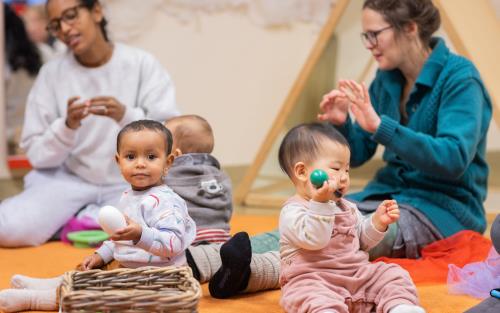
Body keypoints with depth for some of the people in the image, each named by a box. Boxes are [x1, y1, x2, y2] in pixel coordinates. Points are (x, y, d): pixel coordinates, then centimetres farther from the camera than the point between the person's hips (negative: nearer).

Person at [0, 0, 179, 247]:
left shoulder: (142, 64, -5)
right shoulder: (51, 73, -2)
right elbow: (36, 153, -3)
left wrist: (126, 116, -28)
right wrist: (67, 127, -22)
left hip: (131, 183, 0)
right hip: (69, 179, 0)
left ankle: (77, 221, -7)